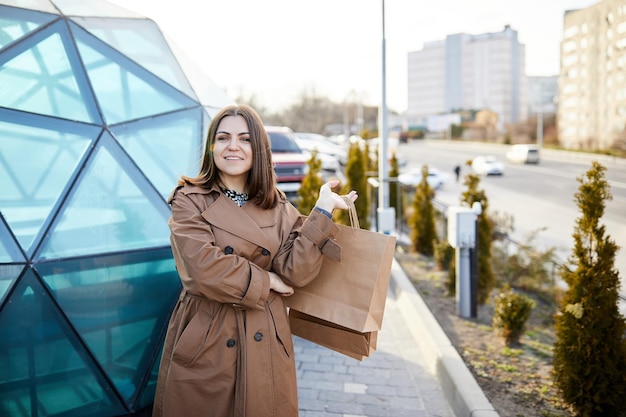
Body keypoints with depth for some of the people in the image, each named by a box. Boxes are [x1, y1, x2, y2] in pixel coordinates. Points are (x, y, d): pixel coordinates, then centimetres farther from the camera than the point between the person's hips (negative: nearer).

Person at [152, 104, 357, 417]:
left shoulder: (279, 208, 6)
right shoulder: (189, 201, -4)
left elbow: (294, 271, -7)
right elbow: (205, 269, -17)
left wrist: (323, 211, -10)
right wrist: (265, 280, -8)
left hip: (265, 345, 3)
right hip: (203, 346, -2)